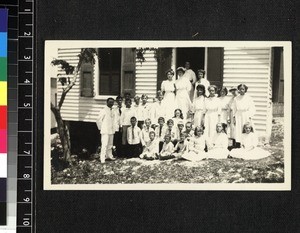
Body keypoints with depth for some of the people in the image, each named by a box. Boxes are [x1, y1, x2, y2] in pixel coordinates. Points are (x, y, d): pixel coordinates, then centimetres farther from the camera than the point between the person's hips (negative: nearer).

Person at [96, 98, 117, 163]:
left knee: (110, 144, 15)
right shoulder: (103, 111, -10)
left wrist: (115, 128, 14)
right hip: (105, 131, -7)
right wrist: (100, 128, -4)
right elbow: (98, 120, -9)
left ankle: (109, 156, 28)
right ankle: (102, 159, -10)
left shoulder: (112, 112, 11)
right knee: (104, 145, -11)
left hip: (111, 131, 7)